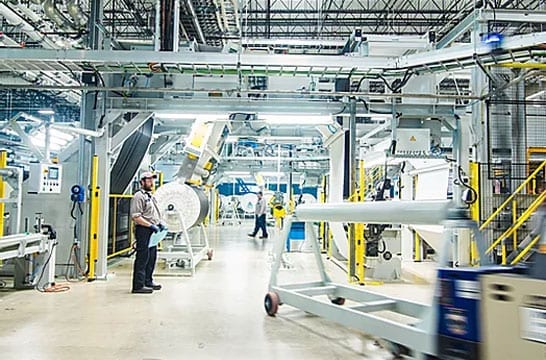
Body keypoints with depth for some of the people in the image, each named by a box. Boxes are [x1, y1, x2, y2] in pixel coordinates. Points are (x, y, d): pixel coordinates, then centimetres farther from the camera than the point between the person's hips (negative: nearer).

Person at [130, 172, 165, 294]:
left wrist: (159, 223, 12)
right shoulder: (139, 196, -11)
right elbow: (135, 217, -19)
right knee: (142, 258, -6)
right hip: (143, 230, -9)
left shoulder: (150, 196, 19)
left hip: (152, 231, 10)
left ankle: (148, 281, 27)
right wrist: (151, 225, -21)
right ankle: (138, 286, -1)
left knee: (152, 257, 15)